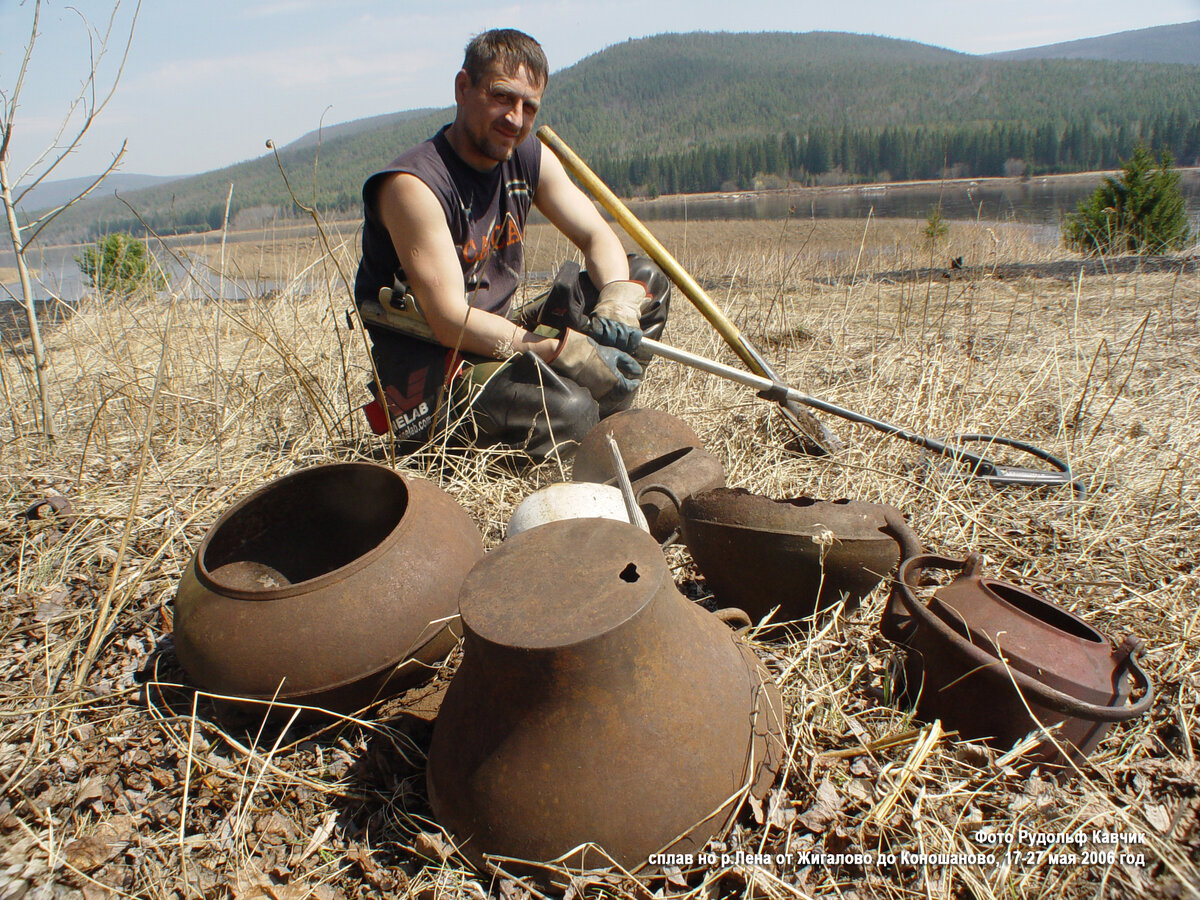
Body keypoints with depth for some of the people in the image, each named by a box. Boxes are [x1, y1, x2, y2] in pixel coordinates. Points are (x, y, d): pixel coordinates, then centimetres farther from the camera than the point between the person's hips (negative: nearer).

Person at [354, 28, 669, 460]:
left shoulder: (529, 158, 5)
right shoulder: (414, 184, -19)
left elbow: (599, 237, 4)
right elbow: (449, 321, -26)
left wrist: (618, 308, -18)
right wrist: (570, 354, -30)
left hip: (498, 341, 8)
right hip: (424, 373, -8)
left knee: (647, 280, 3)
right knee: (566, 410, -36)